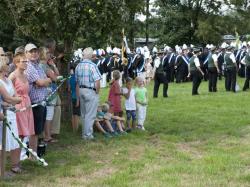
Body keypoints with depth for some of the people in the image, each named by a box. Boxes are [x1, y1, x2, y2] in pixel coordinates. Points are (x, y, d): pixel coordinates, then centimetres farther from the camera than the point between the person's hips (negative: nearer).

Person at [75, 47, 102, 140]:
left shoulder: (78, 66, 6)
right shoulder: (92, 65, -15)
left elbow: (77, 83, 11)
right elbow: (97, 82, -21)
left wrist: (78, 97, 16)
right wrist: (97, 92, -4)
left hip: (81, 91, 7)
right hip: (91, 91, -7)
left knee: (84, 114, 17)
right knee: (90, 115, 1)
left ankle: (84, 133, 24)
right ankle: (88, 134, 4)